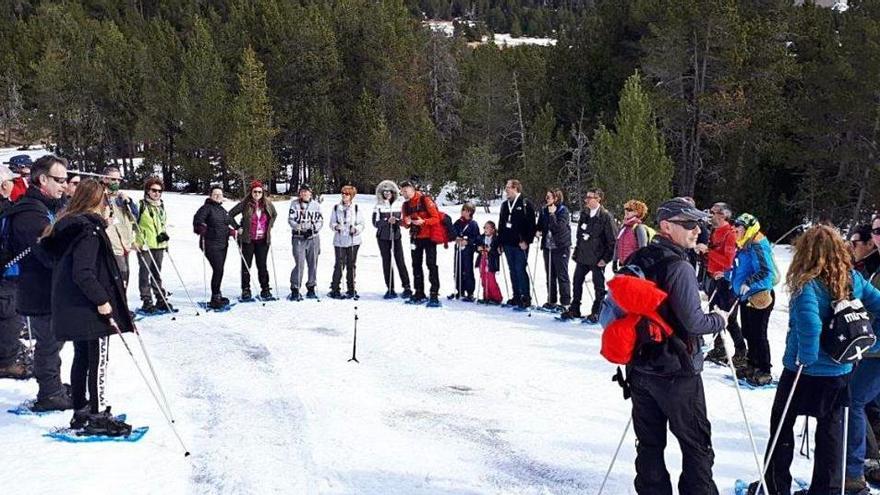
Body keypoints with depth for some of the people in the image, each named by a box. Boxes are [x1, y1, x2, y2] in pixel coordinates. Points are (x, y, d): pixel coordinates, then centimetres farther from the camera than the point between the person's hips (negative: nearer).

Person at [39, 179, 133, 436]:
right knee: (98, 361, -1)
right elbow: (83, 272, -26)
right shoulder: (90, 230, -19)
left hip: (73, 308, 9)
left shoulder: (70, 226, 10)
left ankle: (80, 412, 25)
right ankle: (97, 417, 5)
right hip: (91, 308, -9)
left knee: (82, 358, 16)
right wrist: (101, 299, -21)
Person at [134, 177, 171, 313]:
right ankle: (147, 302, 3)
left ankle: (161, 300, 18)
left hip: (159, 245, 6)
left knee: (157, 273, 14)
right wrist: (138, 241, -13)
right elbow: (133, 223, -8)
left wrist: (164, 233, 10)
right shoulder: (141, 205, -6)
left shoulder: (161, 205, 13)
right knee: (145, 273, -1)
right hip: (145, 245, -6)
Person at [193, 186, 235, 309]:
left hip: (223, 245, 8)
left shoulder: (223, 210, 19)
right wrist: (202, 230, -30)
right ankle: (215, 299, -10)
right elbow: (197, 221, -16)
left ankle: (217, 295, 24)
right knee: (218, 270, -15)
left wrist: (232, 232, 11)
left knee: (219, 270, 13)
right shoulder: (207, 208, -5)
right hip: (211, 245, -8)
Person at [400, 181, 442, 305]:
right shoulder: (406, 205, 7)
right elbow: (404, 223, 10)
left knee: (431, 265, -8)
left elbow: (436, 218, -14)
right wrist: (406, 222, -13)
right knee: (416, 265, 10)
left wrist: (423, 221, -29)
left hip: (428, 237, -7)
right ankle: (419, 294, 18)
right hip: (415, 238, 7)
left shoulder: (425, 200, -12)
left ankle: (434, 294, -7)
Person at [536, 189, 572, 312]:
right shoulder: (544, 210, 9)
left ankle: (565, 302, 1)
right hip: (548, 246, 6)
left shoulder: (563, 210, -9)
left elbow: (559, 227, -21)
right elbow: (540, 225, 21)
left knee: (562, 276, -3)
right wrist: (539, 231, 0)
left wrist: (552, 214, -23)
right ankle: (551, 301, 20)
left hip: (561, 247, -6)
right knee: (550, 275, 11)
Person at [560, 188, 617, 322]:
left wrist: (606, 258, -13)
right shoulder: (584, 213, 8)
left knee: (599, 286, 7)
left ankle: (596, 312, 18)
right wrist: (576, 252, 13)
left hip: (597, 259, -6)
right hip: (582, 256, 6)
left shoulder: (605, 216, -12)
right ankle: (574, 310, 22)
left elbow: (613, 240, -12)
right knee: (577, 282, 10)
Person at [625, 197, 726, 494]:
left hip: (640, 368, 7)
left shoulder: (637, 261, 5)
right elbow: (692, 322, -22)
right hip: (677, 371, -7)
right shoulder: (679, 267, -18)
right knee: (697, 444, 8)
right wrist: (719, 320, -2)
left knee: (649, 443, 14)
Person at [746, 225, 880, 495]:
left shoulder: (808, 284, -22)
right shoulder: (853, 278, -3)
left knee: (782, 425, 14)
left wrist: (806, 357, -23)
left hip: (804, 371, -5)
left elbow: (809, 324, -36)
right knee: (831, 430, 17)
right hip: (841, 371, 5)